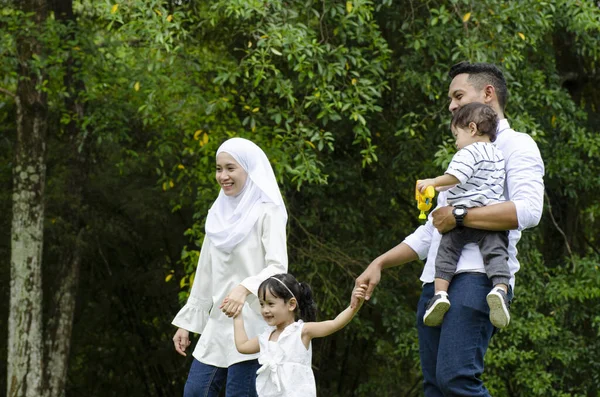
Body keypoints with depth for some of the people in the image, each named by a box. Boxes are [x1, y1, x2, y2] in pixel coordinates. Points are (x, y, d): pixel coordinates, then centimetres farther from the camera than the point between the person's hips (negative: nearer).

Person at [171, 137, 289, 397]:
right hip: (217, 324, 7)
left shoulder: (266, 212, -6)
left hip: (251, 323, -7)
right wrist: (186, 322, 17)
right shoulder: (219, 214, 14)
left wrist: (245, 288, -33)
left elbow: (278, 267, -16)